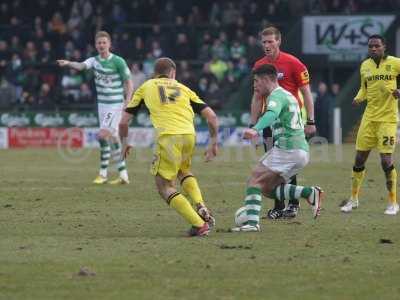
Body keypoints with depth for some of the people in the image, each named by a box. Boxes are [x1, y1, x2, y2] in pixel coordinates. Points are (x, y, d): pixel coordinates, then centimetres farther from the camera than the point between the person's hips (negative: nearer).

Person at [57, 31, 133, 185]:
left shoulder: (118, 61, -10)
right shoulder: (94, 60, 3)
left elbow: (129, 82, -4)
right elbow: (81, 66, -17)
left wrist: (127, 102, -14)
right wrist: (69, 63, -39)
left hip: (115, 104, -6)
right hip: (101, 103, 6)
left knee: (103, 135, -16)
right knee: (112, 138, 9)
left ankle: (103, 173, -5)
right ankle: (123, 175, 15)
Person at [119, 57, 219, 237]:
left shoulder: (146, 87, 23)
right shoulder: (183, 89, 27)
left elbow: (123, 122, 21)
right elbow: (211, 116, 18)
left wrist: (124, 143, 38)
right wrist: (213, 143, 30)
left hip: (168, 137, -4)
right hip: (189, 135, 4)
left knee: (165, 187, 7)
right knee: (184, 171, 33)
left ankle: (199, 224, -7)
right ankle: (201, 209, 12)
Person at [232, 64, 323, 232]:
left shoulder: (276, 96, -7)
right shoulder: (288, 95, 24)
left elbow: (271, 114, -29)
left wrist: (255, 130, -46)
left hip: (286, 148, -9)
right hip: (302, 151, 9)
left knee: (255, 179, -7)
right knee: (268, 188, 11)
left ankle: (252, 222, -19)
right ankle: (310, 193, 0)